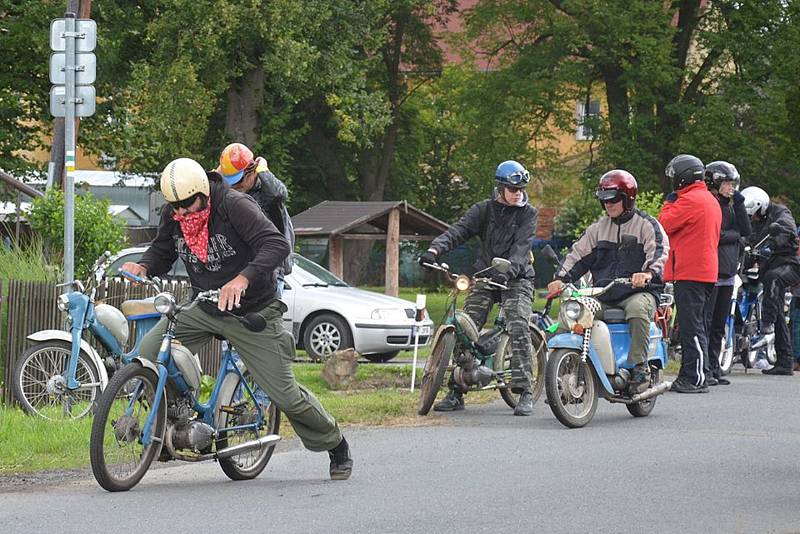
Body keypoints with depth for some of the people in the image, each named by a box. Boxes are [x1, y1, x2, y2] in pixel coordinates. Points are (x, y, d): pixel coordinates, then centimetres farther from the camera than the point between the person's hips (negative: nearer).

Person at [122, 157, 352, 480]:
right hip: (204, 308, 5)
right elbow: (161, 251, 11)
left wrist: (242, 279, -48)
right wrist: (143, 267, -14)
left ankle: (337, 448, 20)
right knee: (147, 354, -14)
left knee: (285, 394, -4)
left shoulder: (235, 206, -23)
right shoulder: (172, 217, -5)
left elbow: (277, 245, -33)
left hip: (251, 313, -5)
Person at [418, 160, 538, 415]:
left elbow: (522, 245, -17)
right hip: (485, 277, 3)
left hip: (515, 279, -2)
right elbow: (459, 230, -10)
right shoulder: (484, 210, 3)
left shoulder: (527, 213, -2)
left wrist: (509, 269, -37)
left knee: (518, 328, -21)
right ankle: (455, 393, 0)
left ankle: (524, 392, -20)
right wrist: (435, 249, -29)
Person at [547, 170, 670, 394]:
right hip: (603, 295, 5)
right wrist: (561, 278, -3)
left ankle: (640, 367, -31)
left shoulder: (647, 225, 3)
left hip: (637, 291, -5)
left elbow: (658, 251, -13)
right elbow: (579, 254, 14)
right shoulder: (598, 228, 19)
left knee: (638, 309, -39)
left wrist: (648, 273, -35)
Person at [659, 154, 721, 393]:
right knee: (695, 326, 12)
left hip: (689, 273, -10)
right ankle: (689, 375, 15)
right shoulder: (711, 201, 19)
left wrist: (668, 204, 3)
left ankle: (695, 378, -13)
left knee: (691, 327, -10)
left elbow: (663, 225, -12)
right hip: (708, 272, 10)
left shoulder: (689, 200, -12)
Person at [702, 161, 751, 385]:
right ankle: (703, 369, -8)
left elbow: (746, 230, 5)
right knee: (705, 322, -8)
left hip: (727, 272, 8)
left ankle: (714, 368, 15)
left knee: (719, 324, 10)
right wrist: (734, 235, -3)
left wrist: (738, 201, 0)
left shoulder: (729, 205, 17)